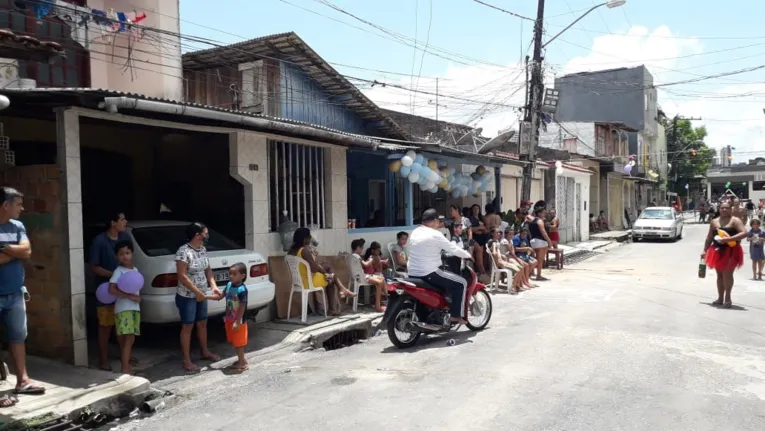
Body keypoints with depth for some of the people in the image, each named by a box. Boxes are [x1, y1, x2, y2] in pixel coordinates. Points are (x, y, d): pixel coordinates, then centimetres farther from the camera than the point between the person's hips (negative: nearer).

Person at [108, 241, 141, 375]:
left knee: (130, 339, 11)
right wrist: (130, 296, -19)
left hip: (135, 308, 7)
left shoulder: (135, 270, 13)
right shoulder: (118, 271, -8)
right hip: (123, 308, -7)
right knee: (127, 338, -14)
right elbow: (112, 289, -18)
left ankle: (125, 363, 23)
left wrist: (136, 298, 3)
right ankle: (125, 369, -15)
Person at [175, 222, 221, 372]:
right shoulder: (183, 251, -22)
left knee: (202, 323, 18)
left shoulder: (203, 249, 3)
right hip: (187, 296, -8)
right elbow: (182, 276, -23)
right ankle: (187, 361, 10)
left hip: (202, 295, 8)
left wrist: (213, 286, -3)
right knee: (187, 326, 1)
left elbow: (207, 270, 12)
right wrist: (197, 292, -22)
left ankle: (205, 352, 34)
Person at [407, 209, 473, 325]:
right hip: (428, 274, -9)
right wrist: (468, 255, 9)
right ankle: (457, 315, 3)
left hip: (413, 274, 9)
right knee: (461, 283, 3)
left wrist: (440, 250, 34)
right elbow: (453, 249, -8)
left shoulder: (414, 233, 10)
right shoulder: (435, 235, -13)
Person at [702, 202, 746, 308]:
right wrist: (705, 251, 13)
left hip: (731, 251, -5)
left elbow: (744, 233, -16)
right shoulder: (714, 222, 11)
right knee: (720, 275, 8)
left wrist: (728, 239, -24)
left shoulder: (735, 220, -4)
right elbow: (709, 238, 16)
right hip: (717, 251, 5)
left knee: (727, 274, -9)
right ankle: (720, 298, 15)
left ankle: (727, 298, 1)